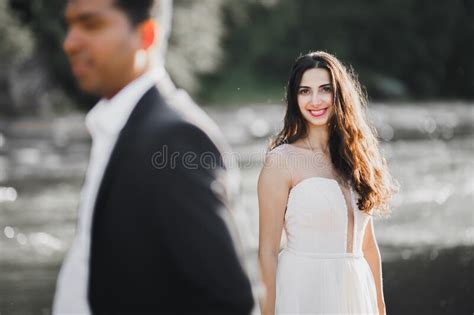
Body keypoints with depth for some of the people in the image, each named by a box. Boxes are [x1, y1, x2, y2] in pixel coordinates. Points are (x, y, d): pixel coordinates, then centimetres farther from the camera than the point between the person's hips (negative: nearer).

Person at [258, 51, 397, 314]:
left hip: (356, 292, 5)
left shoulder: (355, 156, 8)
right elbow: (268, 251, -10)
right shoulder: (281, 160, -9)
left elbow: (367, 244, 13)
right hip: (304, 292, -5)